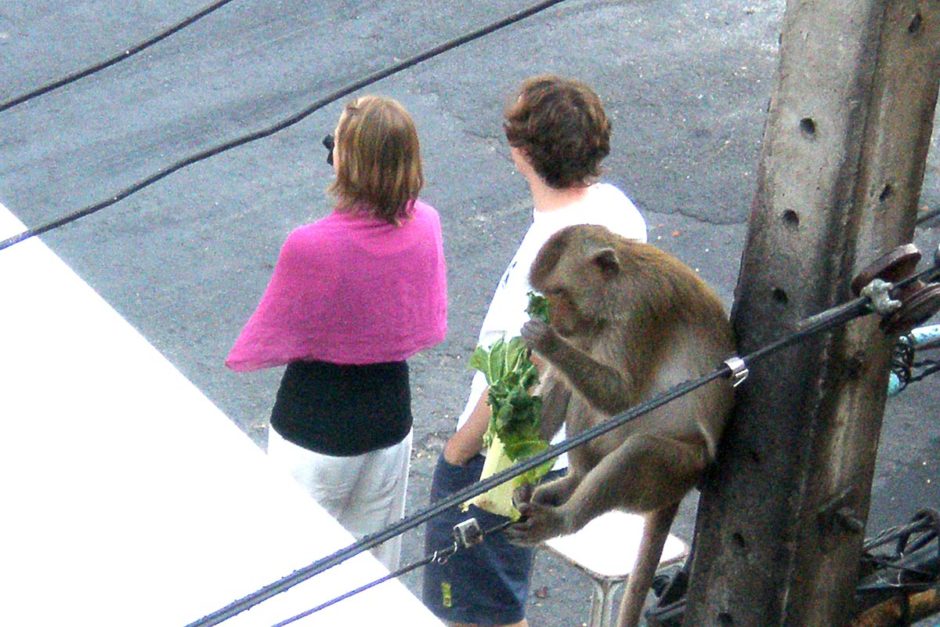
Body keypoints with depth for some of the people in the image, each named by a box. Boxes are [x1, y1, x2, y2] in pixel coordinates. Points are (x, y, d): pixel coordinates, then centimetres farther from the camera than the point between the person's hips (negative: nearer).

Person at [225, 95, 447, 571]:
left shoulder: (310, 247, -27)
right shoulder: (425, 226, -12)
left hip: (316, 430, -5)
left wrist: (238, 357, 5)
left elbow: (268, 344, -14)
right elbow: (430, 326, 2)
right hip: (390, 419, 5)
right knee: (376, 562, 23)